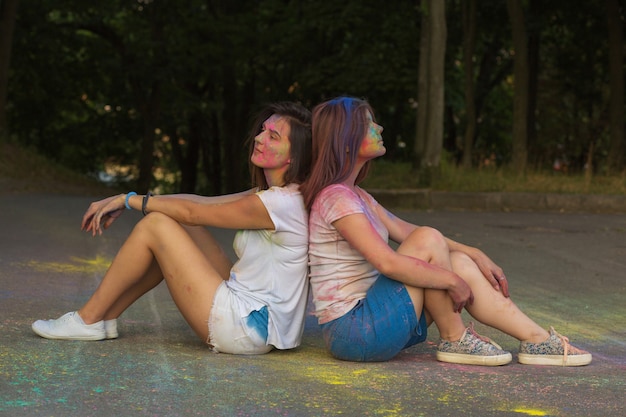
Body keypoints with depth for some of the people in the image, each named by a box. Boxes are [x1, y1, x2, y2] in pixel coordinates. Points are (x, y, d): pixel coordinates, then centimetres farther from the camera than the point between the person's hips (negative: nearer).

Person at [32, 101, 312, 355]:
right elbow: (197, 201, 9)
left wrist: (129, 199, -1)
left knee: (155, 225, -7)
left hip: (247, 329, -10)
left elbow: (191, 212, -12)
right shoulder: (272, 195, 12)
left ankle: (89, 320, 3)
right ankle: (106, 317, 15)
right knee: (174, 229, 13)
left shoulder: (281, 203, -17)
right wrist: (121, 202, 3)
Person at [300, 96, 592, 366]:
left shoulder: (355, 196, 17)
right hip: (353, 331, -10)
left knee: (460, 262, 3)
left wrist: (476, 255, 8)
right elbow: (387, 262, -24)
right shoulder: (335, 197, -16)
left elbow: (405, 231, 16)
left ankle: (537, 340, 2)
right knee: (428, 240, -18)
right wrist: (452, 281, -14)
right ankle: (454, 340, -4)